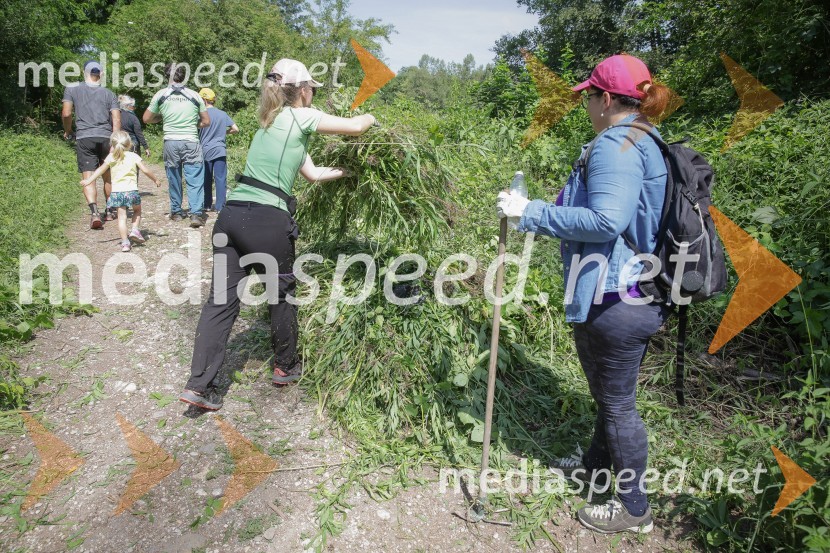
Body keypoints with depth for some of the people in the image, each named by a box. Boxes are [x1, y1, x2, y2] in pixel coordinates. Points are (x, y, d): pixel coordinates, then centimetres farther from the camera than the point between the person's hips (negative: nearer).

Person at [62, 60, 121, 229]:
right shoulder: (109, 94, 10)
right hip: (106, 137, 2)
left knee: (88, 178, -6)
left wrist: (67, 131, 17)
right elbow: (116, 119, 0)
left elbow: (66, 114, 0)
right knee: (108, 177, 14)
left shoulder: (72, 90, 7)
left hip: (84, 138, -2)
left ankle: (94, 213, -25)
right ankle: (109, 212, 24)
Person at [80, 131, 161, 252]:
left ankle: (125, 242, -1)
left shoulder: (111, 157, 7)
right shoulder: (133, 156, 2)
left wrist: (89, 180, 7)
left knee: (121, 216, 3)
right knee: (137, 210, 24)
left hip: (116, 191, 1)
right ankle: (135, 230, 5)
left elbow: (101, 170, 2)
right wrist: (155, 180, 12)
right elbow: (145, 170, -1)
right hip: (131, 190, -1)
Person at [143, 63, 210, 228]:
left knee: (174, 179, 15)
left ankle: (176, 212, 23)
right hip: (191, 142, -1)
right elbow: (206, 121, 10)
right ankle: (196, 213, -14)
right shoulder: (194, 96, 3)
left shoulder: (161, 95, 4)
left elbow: (146, 118, 11)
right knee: (195, 179, -3)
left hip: (171, 141, 2)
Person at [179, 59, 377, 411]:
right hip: (266, 221, -7)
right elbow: (355, 127, 5)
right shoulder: (300, 117, 2)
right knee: (282, 293, 13)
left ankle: (199, 384, 8)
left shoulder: (271, 122, 25)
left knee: (222, 299, 8)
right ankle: (285, 367, 31)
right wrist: (370, 118, 28)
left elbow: (312, 173, 27)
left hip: (230, 214, 7)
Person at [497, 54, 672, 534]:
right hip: (642, 296, 10)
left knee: (617, 401, 7)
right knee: (611, 391, 26)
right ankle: (600, 461, 50)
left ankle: (634, 508, 27)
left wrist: (531, 213, -23)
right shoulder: (649, 144, 13)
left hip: (616, 301, -10)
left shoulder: (616, 145, -18)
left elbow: (606, 220, -28)